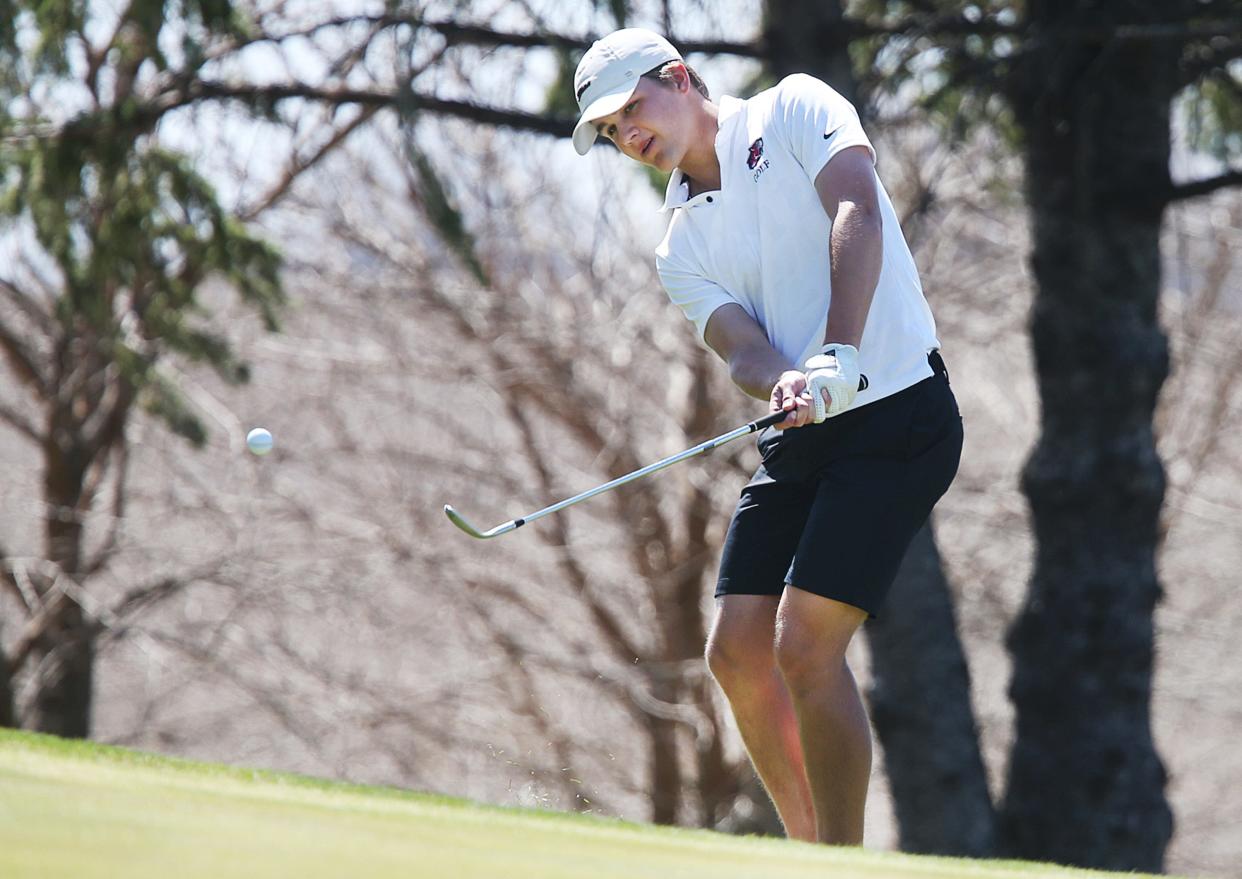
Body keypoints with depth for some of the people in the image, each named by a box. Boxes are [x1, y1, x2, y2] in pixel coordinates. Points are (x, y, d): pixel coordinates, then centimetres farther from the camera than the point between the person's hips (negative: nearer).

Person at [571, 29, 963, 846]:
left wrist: (836, 359, -28)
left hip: (896, 410, -7)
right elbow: (743, 348, -1)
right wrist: (788, 386, -26)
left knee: (806, 645, -16)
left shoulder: (794, 109, 0)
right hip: (800, 441, 7)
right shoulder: (682, 248, 15)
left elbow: (858, 210, -16)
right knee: (737, 650, 1)